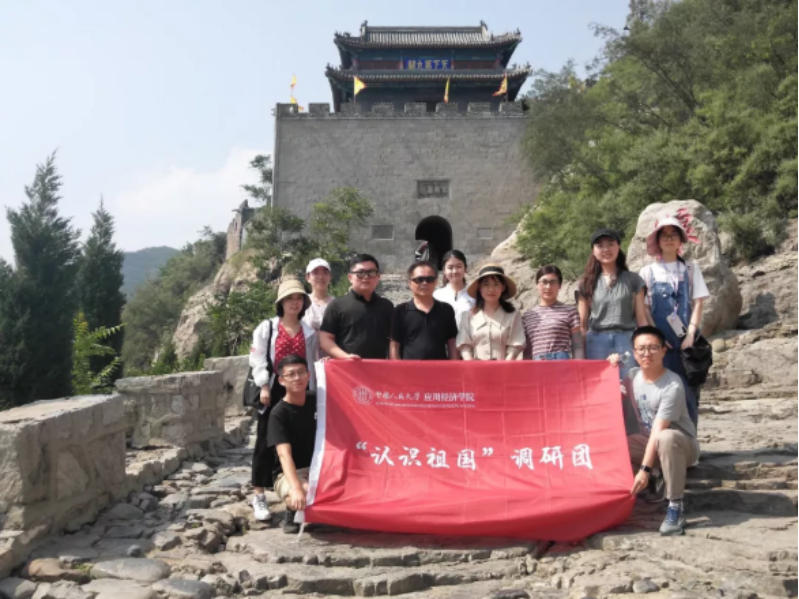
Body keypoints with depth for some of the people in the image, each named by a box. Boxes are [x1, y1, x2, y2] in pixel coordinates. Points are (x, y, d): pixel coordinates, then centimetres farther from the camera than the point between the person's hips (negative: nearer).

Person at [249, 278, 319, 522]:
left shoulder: (309, 332, 10)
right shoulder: (266, 328, 2)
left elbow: (313, 363, 10)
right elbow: (258, 360, -3)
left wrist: (311, 391, 4)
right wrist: (264, 387, -11)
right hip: (273, 390, -2)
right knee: (265, 443, 0)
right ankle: (259, 496, 6)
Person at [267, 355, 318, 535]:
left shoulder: (316, 399, 0)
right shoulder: (278, 414, -17)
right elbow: (284, 455, -29)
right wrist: (296, 488, -44)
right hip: (289, 474, -5)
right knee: (307, 497, -39)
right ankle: (293, 513, -2)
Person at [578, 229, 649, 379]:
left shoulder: (632, 279, 8)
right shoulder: (588, 283, 10)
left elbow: (641, 318, 7)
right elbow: (583, 322, 9)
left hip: (626, 340, -1)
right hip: (596, 342, 1)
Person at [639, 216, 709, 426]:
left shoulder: (691, 269, 11)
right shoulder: (647, 272, 8)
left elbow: (698, 303, 4)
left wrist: (691, 335, -8)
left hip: (686, 340, 1)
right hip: (660, 342, -1)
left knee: (689, 391, -2)